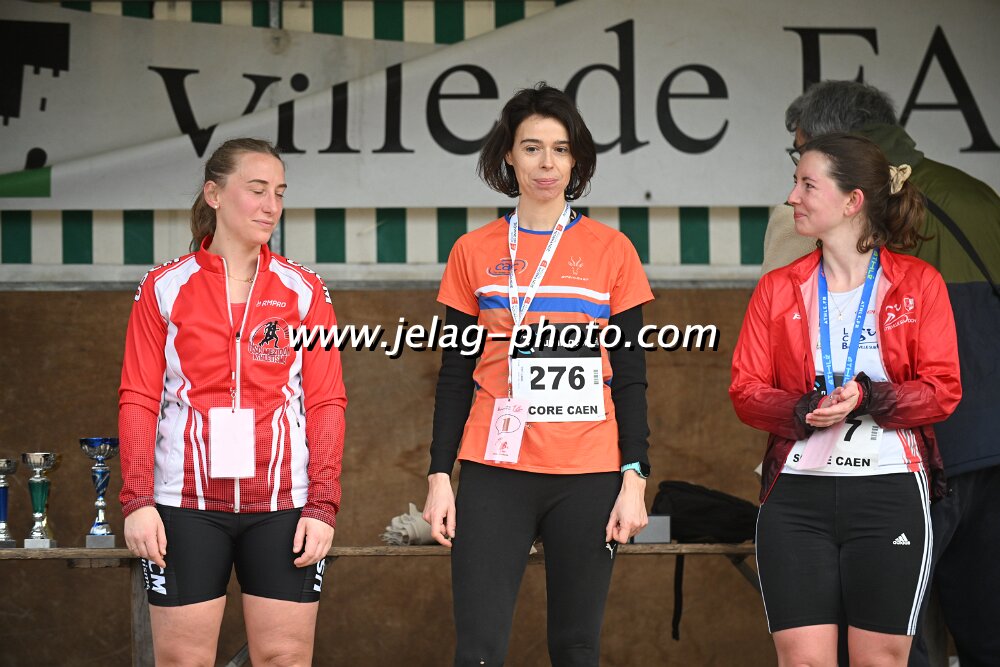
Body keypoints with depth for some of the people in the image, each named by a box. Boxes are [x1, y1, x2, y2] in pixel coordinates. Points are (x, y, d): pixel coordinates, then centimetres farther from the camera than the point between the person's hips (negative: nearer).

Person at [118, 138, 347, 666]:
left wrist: (323, 506, -5)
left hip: (283, 505, 1)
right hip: (185, 506, 0)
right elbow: (138, 400, 1)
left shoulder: (304, 291, 6)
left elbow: (326, 403, 3)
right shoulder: (163, 289, 4)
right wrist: (137, 501, -7)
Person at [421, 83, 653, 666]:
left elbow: (630, 377, 5)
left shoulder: (612, 251, 5)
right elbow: (455, 375, 9)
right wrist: (440, 475, 2)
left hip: (589, 475, 0)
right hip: (496, 471, 0)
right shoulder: (474, 252, 8)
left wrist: (634, 478, -3)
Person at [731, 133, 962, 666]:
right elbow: (745, 390, 4)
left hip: (890, 495, -2)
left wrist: (868, 398, -20)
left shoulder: (919, 282, 2)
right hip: (797, 495, 2)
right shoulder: (778, 288, 9)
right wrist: (803, 410, -16)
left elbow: (943, 391, -3)